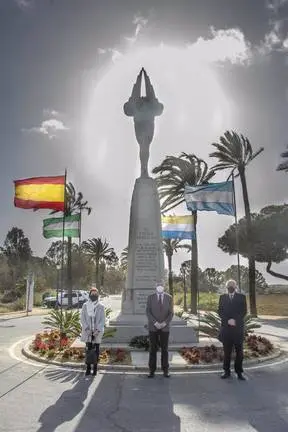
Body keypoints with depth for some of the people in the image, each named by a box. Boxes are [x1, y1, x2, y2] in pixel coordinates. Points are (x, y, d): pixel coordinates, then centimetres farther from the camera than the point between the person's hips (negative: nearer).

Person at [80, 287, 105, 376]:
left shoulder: (101, 306, 0)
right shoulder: (85, 305, 3)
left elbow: (102, 320, 0)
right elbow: (82, 318, 2)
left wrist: (97, 330, -11)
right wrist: (86, 329, -9)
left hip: (97, 331, 0)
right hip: (87, 331, 1)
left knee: (96, 350, 4)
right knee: (88, 350, 2)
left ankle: (95, 368, 13)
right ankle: (88, 368, 10)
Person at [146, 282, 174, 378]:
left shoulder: (169, 298, -1)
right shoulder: (150, 297, -4)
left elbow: (171, 313, -2)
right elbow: (148, 312, -8)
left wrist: (164, 323, -17)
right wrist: (155, 323, -20)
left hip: (164, 327, 1)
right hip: (153, 327, -1)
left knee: (164, 349, 5)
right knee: (153, 349, 2)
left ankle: (165, 370, 17)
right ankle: (152, 371, 12)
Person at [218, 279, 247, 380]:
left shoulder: (241, 297, 6)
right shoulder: (222, 297, 11)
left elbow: (244, 311, -1)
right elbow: (220, 311, 4)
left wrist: (235, 320, -14)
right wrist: (228, 320, -11)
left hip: (238, 327, -1)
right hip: (226, 327, 1)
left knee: (239, 351, 2)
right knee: (227, 351, 4)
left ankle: (239, 372, 10)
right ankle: (227, 371, 12)